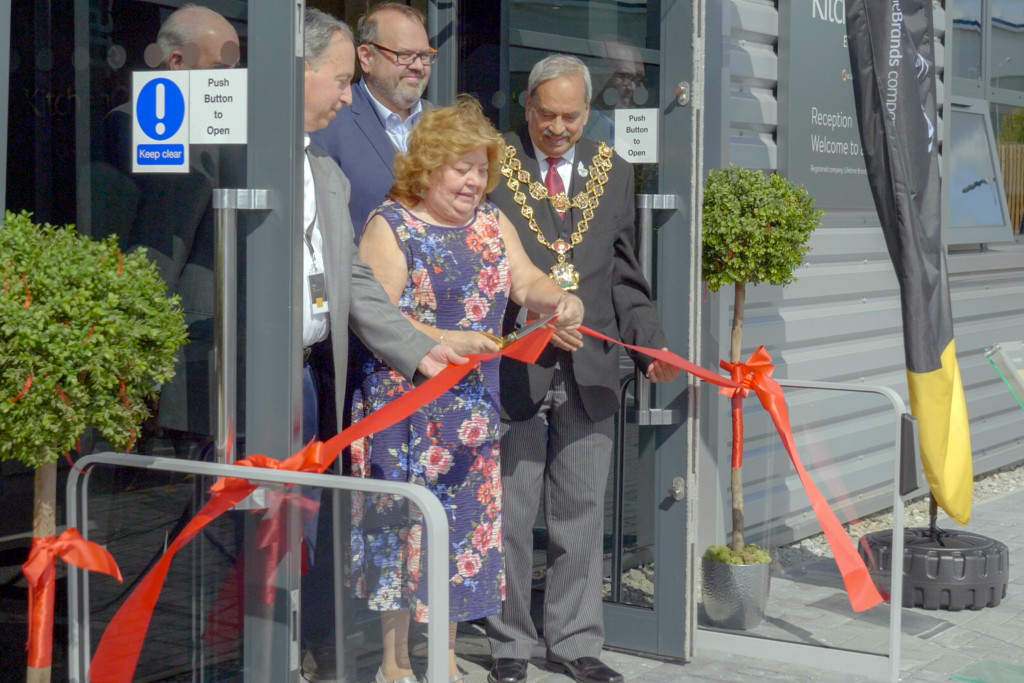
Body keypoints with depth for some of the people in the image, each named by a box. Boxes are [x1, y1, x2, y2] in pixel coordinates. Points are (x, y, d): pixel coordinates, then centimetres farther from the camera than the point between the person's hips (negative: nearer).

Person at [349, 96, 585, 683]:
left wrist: (562, 301, -21)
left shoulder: (492, 222, 11)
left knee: (466, 518, 8)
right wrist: (444, 342, -23)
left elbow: (526, 281, 1)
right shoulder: (391, 227, -7)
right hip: (405, 403, -5)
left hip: (474, 407, 6)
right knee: (406, 520, -1)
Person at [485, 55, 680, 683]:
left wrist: (652, 345, 2)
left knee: (582, 510, 8)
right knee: (510, 509, 5)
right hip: (512, 364, -3)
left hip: (589, 368, 3)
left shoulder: (613, 172, 11)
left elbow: (624, 274, 14)